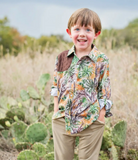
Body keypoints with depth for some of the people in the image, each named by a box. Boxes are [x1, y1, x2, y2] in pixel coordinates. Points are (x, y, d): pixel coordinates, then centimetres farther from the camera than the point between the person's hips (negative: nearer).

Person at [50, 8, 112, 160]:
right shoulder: (62, 58, 4)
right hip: (62, 119, 3)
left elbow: (104, 92, -4)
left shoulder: (101, 60, -6)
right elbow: (56, 86, 10)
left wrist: (100, 117, -8)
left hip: (91, 121, -3)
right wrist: (56, 111, 3)